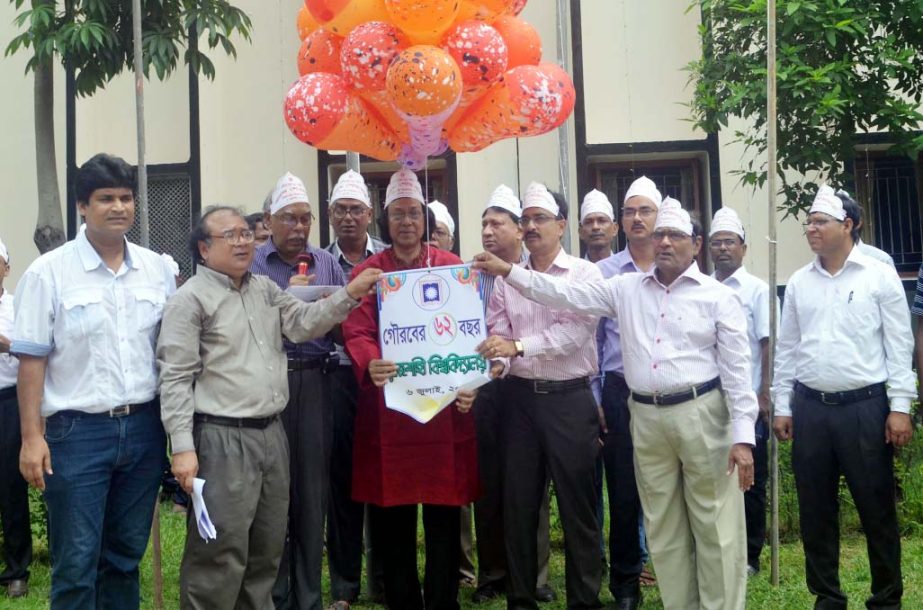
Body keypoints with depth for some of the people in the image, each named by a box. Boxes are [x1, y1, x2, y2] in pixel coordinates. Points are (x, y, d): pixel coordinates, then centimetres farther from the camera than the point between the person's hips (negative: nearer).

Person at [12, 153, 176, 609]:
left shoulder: (157, 269, 6)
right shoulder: (48, 273, -4)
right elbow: (31, 360, -5)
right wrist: (32, 437, -10)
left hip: (144, 427, 4)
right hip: (77, 432, -3)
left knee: (126, 556, 15)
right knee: (76, 565, 2)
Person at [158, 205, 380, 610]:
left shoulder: (266, 289, 15)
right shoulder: (190, 299, -7)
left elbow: (303, 323, 5)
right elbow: (176, 379, -11)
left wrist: (351, 294, -8)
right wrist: (183, 448, -18)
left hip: (271, 434, 7)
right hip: (223, 439, -7)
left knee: (267, 547, 16)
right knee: (221, 554, -4)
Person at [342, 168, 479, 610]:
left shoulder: (452, 267, 7)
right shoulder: (366, 272, 7)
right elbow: (357, 331, -5)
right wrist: (370, 364, -26)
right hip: (387, 403, 0)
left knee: (444, 508, 4)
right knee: (392, 513, 6)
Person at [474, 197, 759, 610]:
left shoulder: (718, 297, -1)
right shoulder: (627, 288, 9)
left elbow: (737, 370, -4)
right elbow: (567, 294, 4)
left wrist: (743, 436, -11)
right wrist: (508, 271, -6)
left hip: (701, 413, -4)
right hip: (646, 417, 4)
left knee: (715, 526, 0)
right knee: (662, 527, 11)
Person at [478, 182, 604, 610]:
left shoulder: (584, 273, -3)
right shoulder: (506, 279, 8)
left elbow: (574, 332, -15)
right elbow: (498, 334, 1)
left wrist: (518, 346, -24)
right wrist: (495, 364, -20)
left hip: (569, 398, -3)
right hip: (521, 397, 4)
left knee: (577, 503, 3)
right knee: (518, 501, 9)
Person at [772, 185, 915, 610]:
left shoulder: (880, 276, -1)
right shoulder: (798, 283, 9)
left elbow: (899, 347, -2)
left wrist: (900, 408, -8)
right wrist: (782, 407, 8)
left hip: (865, 406, -3)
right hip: (810, 408, 4)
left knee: (877, 509, 5)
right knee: (816, 510, 10)